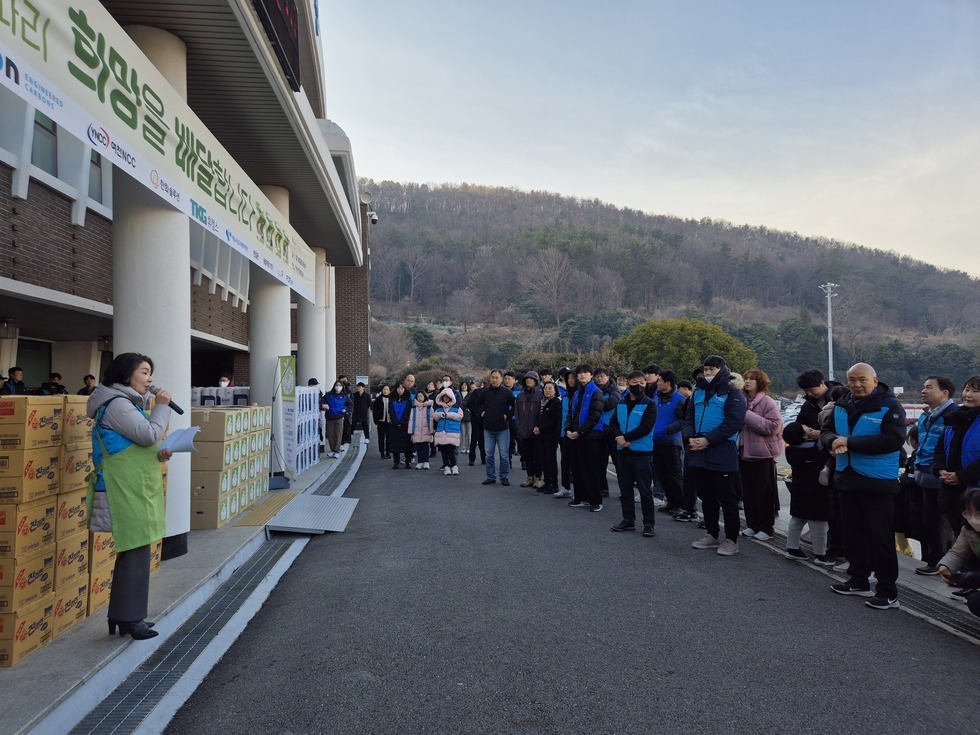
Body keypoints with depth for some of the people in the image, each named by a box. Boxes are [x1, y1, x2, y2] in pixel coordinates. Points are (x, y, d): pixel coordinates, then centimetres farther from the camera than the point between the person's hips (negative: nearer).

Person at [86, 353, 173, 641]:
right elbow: (150, 434, -21)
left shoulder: (127, 403, 19)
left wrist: (158, 455, 8)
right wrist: (161, 406, -8)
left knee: (132, 552, 14)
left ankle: (125, 615, 23)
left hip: (134, 489, 11)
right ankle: (128, 618, 5)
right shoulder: (117, 404, -14)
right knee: (136, 552, -5)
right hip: (126, 492, -11)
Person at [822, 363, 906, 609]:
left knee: (881, 538, -2)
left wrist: (850, 442, -23)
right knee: (852, 533, 16)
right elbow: (826, 431, 11)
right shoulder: (841, 406, 9)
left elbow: (893, 440, -23)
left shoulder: (889, 406, -12)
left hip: (879, 481, -7)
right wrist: (833, 440, -14)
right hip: (848, 478, 7)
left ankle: (887, 591, 8)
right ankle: (858, 580, 30)